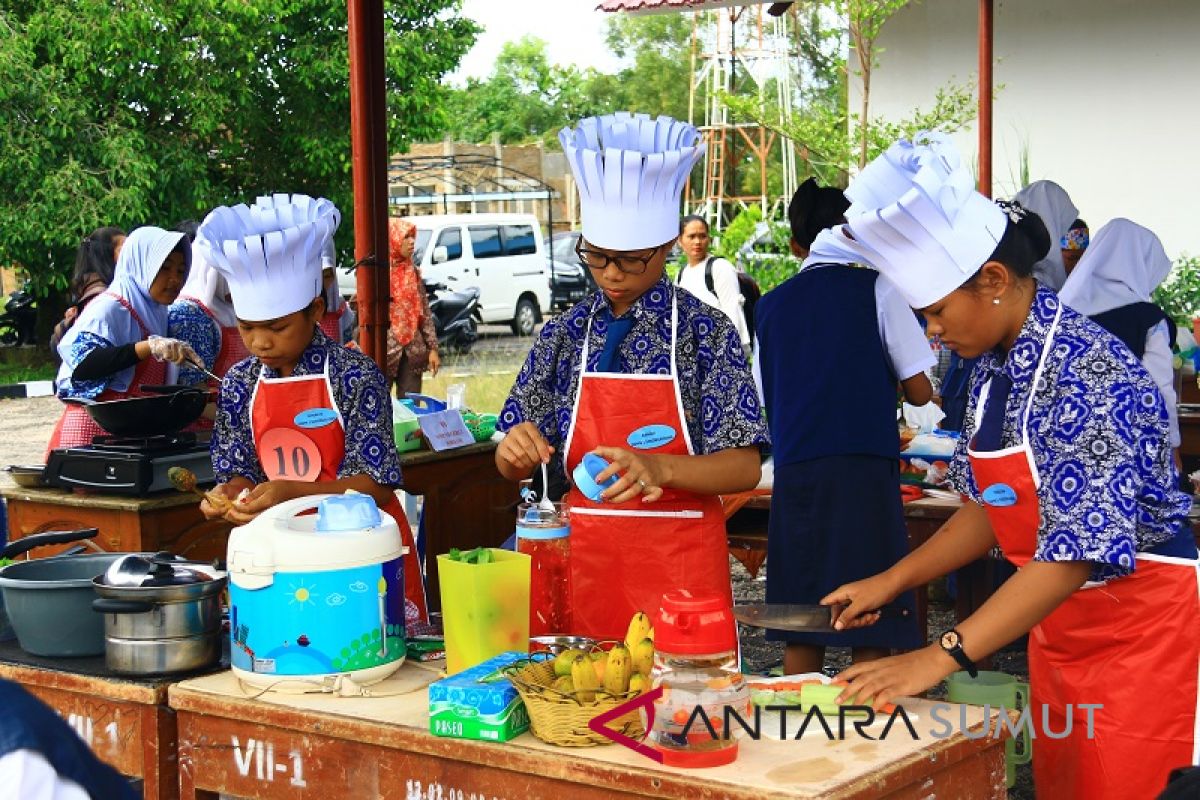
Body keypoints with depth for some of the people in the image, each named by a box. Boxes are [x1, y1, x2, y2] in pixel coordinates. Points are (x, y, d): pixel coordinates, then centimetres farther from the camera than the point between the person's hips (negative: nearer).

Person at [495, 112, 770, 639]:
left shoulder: (704, 332, -5)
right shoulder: (565, 334, 5)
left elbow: (744, 467, -10)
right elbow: (512, 468, 8)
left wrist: (658, 468, -27)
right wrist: (515, 447, -16)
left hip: (680, 563, -2)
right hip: (583, 557, 3)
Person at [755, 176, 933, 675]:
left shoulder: (772, 305, 12)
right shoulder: (875, 290, 1)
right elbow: (919, 391, 1)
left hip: (793, 470, 4)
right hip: (863, 468, -4)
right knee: (872, 632, -1)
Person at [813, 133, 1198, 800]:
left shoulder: (1087, 374, -24)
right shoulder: (992, 369, 3)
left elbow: (1077, 551, -31)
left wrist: (940, 657, -34)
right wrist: (890, 583, 5)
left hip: (1140, 634, -8)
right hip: (1056, 633, 8)